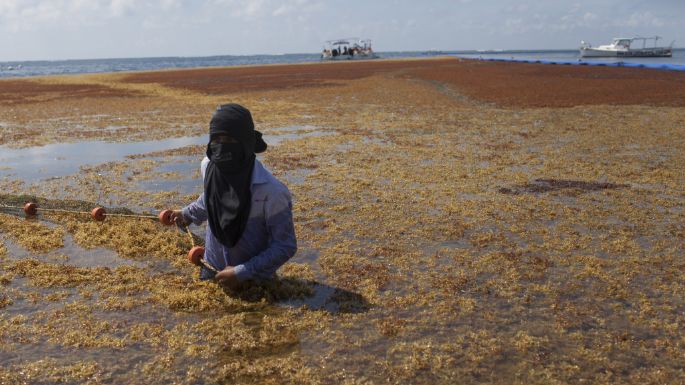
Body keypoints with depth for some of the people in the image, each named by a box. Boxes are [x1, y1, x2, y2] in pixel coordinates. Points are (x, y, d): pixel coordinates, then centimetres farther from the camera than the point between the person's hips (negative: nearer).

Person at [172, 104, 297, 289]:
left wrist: (242, 273, -22)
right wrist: (189, 214, 24)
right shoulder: (208, 166, -11)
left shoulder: (271, 191, -29)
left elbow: (286, 246, -21)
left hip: (253, 282, -4)